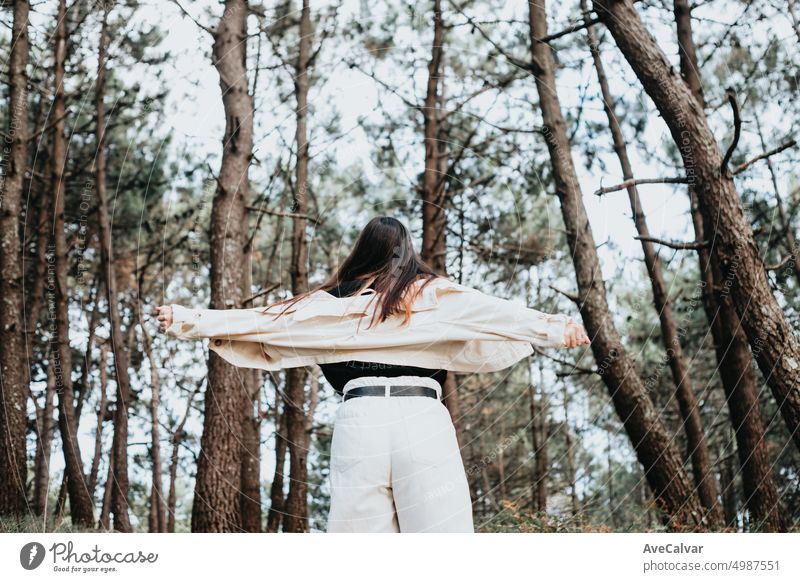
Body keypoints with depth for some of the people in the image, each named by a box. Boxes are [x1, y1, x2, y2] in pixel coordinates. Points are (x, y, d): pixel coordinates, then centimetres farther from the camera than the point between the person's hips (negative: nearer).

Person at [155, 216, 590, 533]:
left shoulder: (330, 303, 19)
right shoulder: (432, 294, 15)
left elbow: (260, 319, 20)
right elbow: (497, 313, 7)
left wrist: (186, 320, 27)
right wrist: (556, 328, 10)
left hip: (358, 422, 2)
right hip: (423, 421, -1)